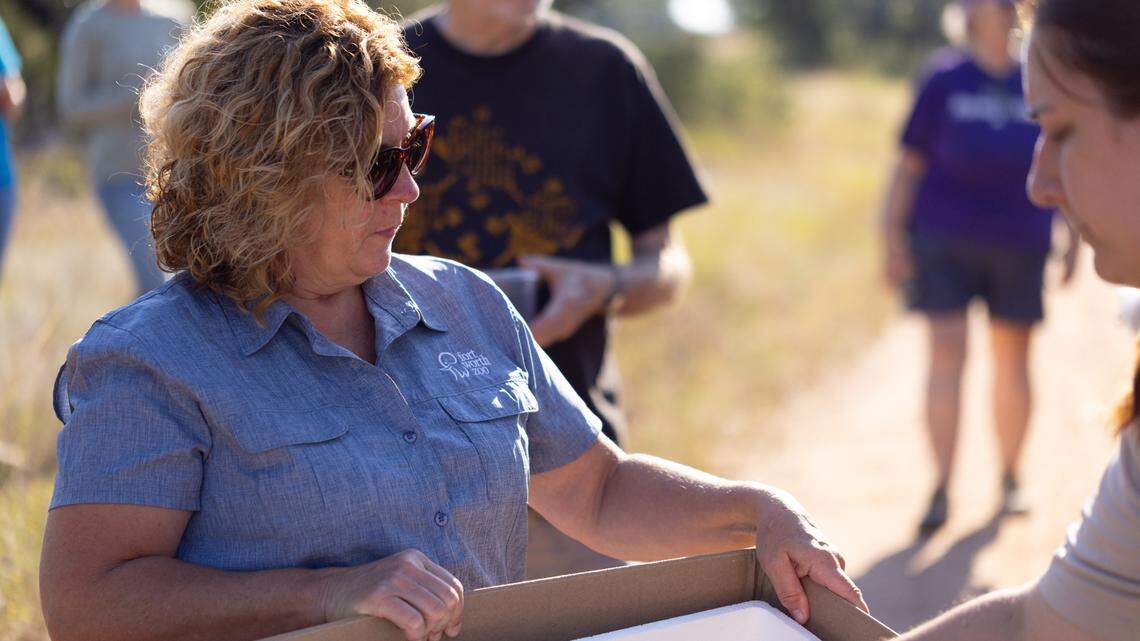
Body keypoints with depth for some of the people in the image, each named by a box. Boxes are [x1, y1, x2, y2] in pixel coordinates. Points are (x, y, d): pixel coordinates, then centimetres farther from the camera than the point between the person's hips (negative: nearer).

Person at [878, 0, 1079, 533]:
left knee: (1012, 359, 8)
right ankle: (942, 488, -4)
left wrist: (1075, 240, 10)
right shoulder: (944, 78, -1)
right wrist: (892, 241, -4)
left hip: (1019, 242, 2)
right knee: (946, 352, -8)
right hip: (944, 238, -2)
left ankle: (1010, 478, 23)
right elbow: (908, 167, 0)